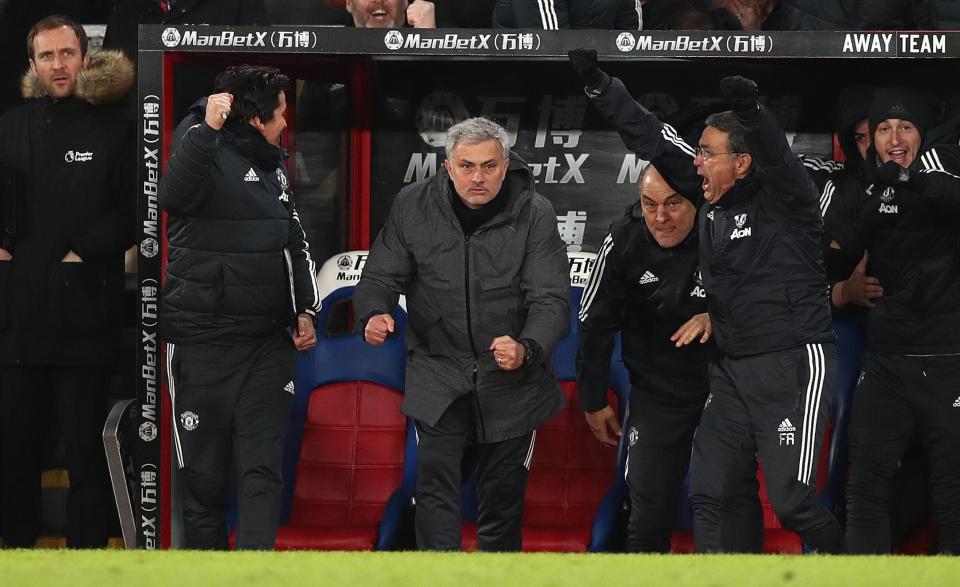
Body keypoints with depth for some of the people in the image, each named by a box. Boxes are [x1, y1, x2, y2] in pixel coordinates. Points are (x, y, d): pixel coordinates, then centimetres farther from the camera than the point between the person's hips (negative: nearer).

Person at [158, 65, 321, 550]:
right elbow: (174, 196, -32)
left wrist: (304, 309, 13)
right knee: (203, 472, 2)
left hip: (268, 344, 6)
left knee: (263, 468, -5)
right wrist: (207, 129, -37)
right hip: (203, 342, -6)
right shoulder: (211, 158, -9)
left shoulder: (272, 168, 16)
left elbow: (295, 244, 24)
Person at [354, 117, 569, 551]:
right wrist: (374, 314, -26)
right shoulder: (412, 206, -8)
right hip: (437, 373, 0)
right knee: (436, 479, -13)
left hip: (510, 378, 0)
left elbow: (550, 299, -17)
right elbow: (380, 277, -2)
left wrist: (527, 348, -37)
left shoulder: (534, 214, -13)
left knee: (503, 491, 11)